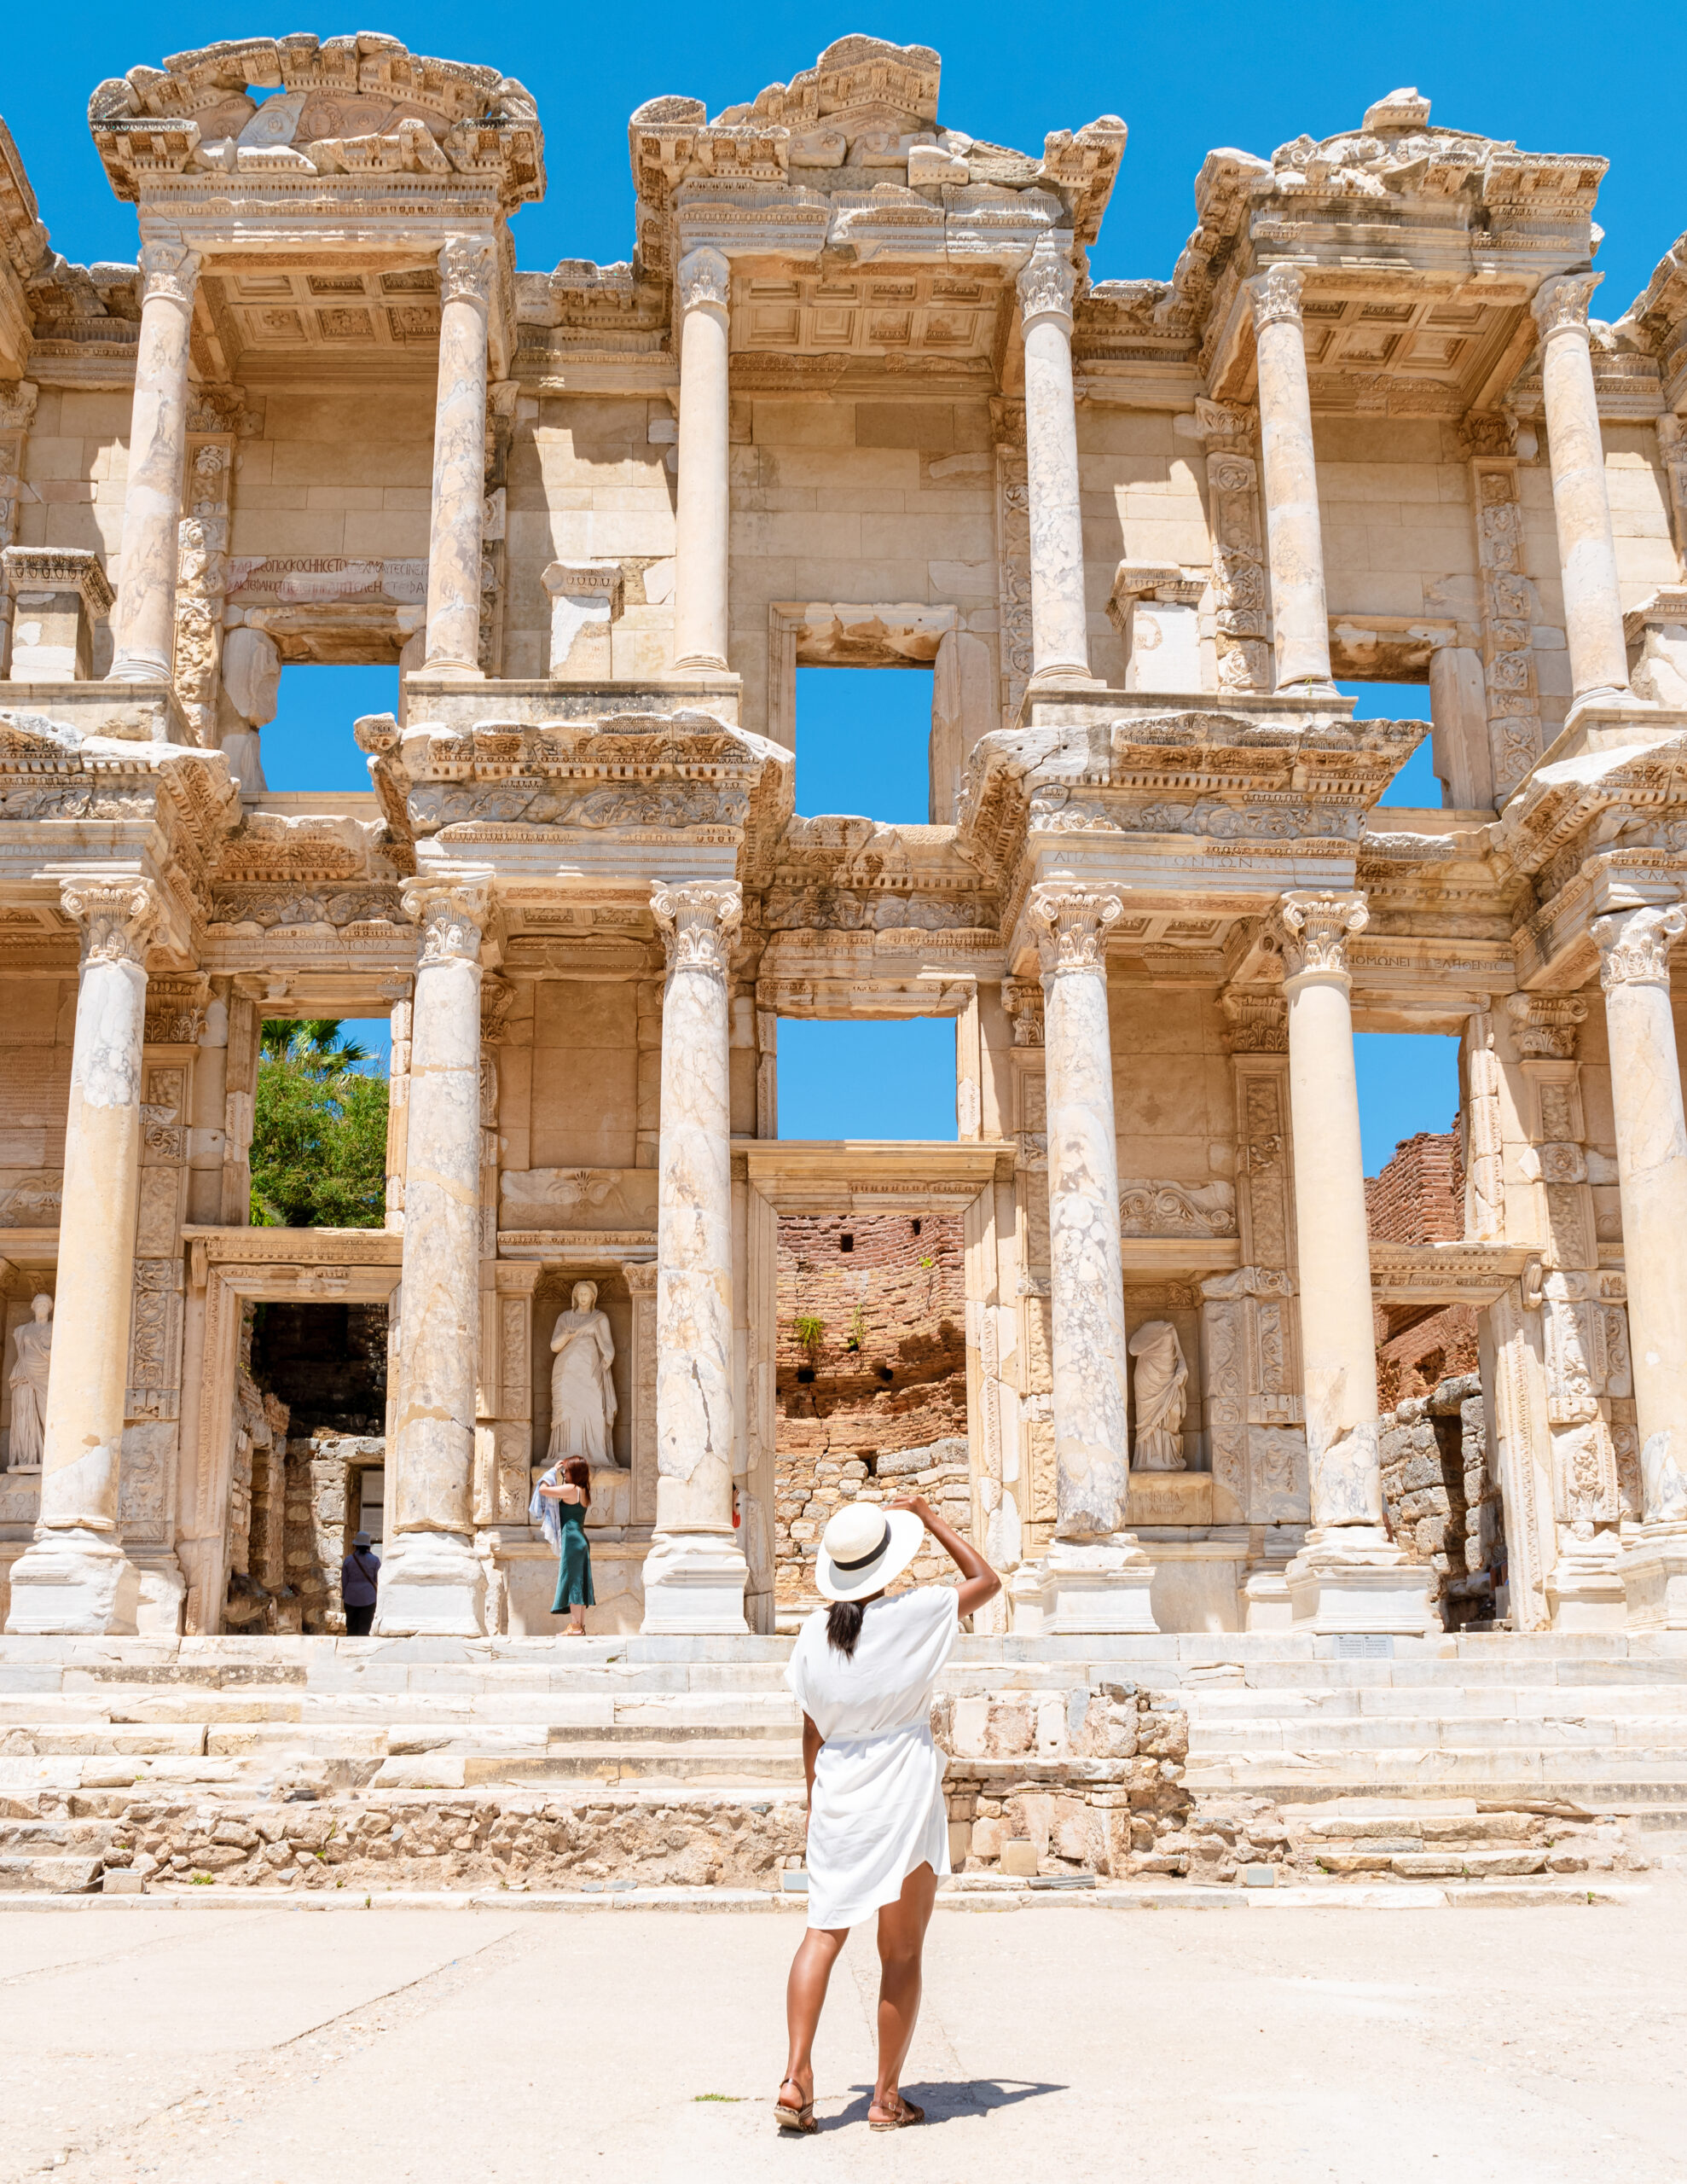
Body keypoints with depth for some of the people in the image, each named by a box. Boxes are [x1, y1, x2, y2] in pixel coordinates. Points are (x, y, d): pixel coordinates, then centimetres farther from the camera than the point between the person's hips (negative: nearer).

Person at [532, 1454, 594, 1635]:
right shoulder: (583, 1491, 15)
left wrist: (552, 1471, 1)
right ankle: (581, 1625, 9)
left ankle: (575, 1626, -11)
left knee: (573, 1581, -9)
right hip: (581, 1540, 9)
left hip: (572, 1539, -9)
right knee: (578, 1583, 9)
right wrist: (556, 1473, 19)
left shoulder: (571, 1489, -11)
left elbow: (543, 1490, -11)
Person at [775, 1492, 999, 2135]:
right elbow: (987, 1580, 5)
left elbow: (811, 1730, 7)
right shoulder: (914, 1613, -12)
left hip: (837, 1793, 3)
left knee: (823, 1932, 11)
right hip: (904, 1792, -3)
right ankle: (887, 2096, 14)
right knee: (902, 1952, 7)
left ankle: (796, 2075, -1)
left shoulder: (815, 1632, -1)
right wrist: (928, 1518, 6)